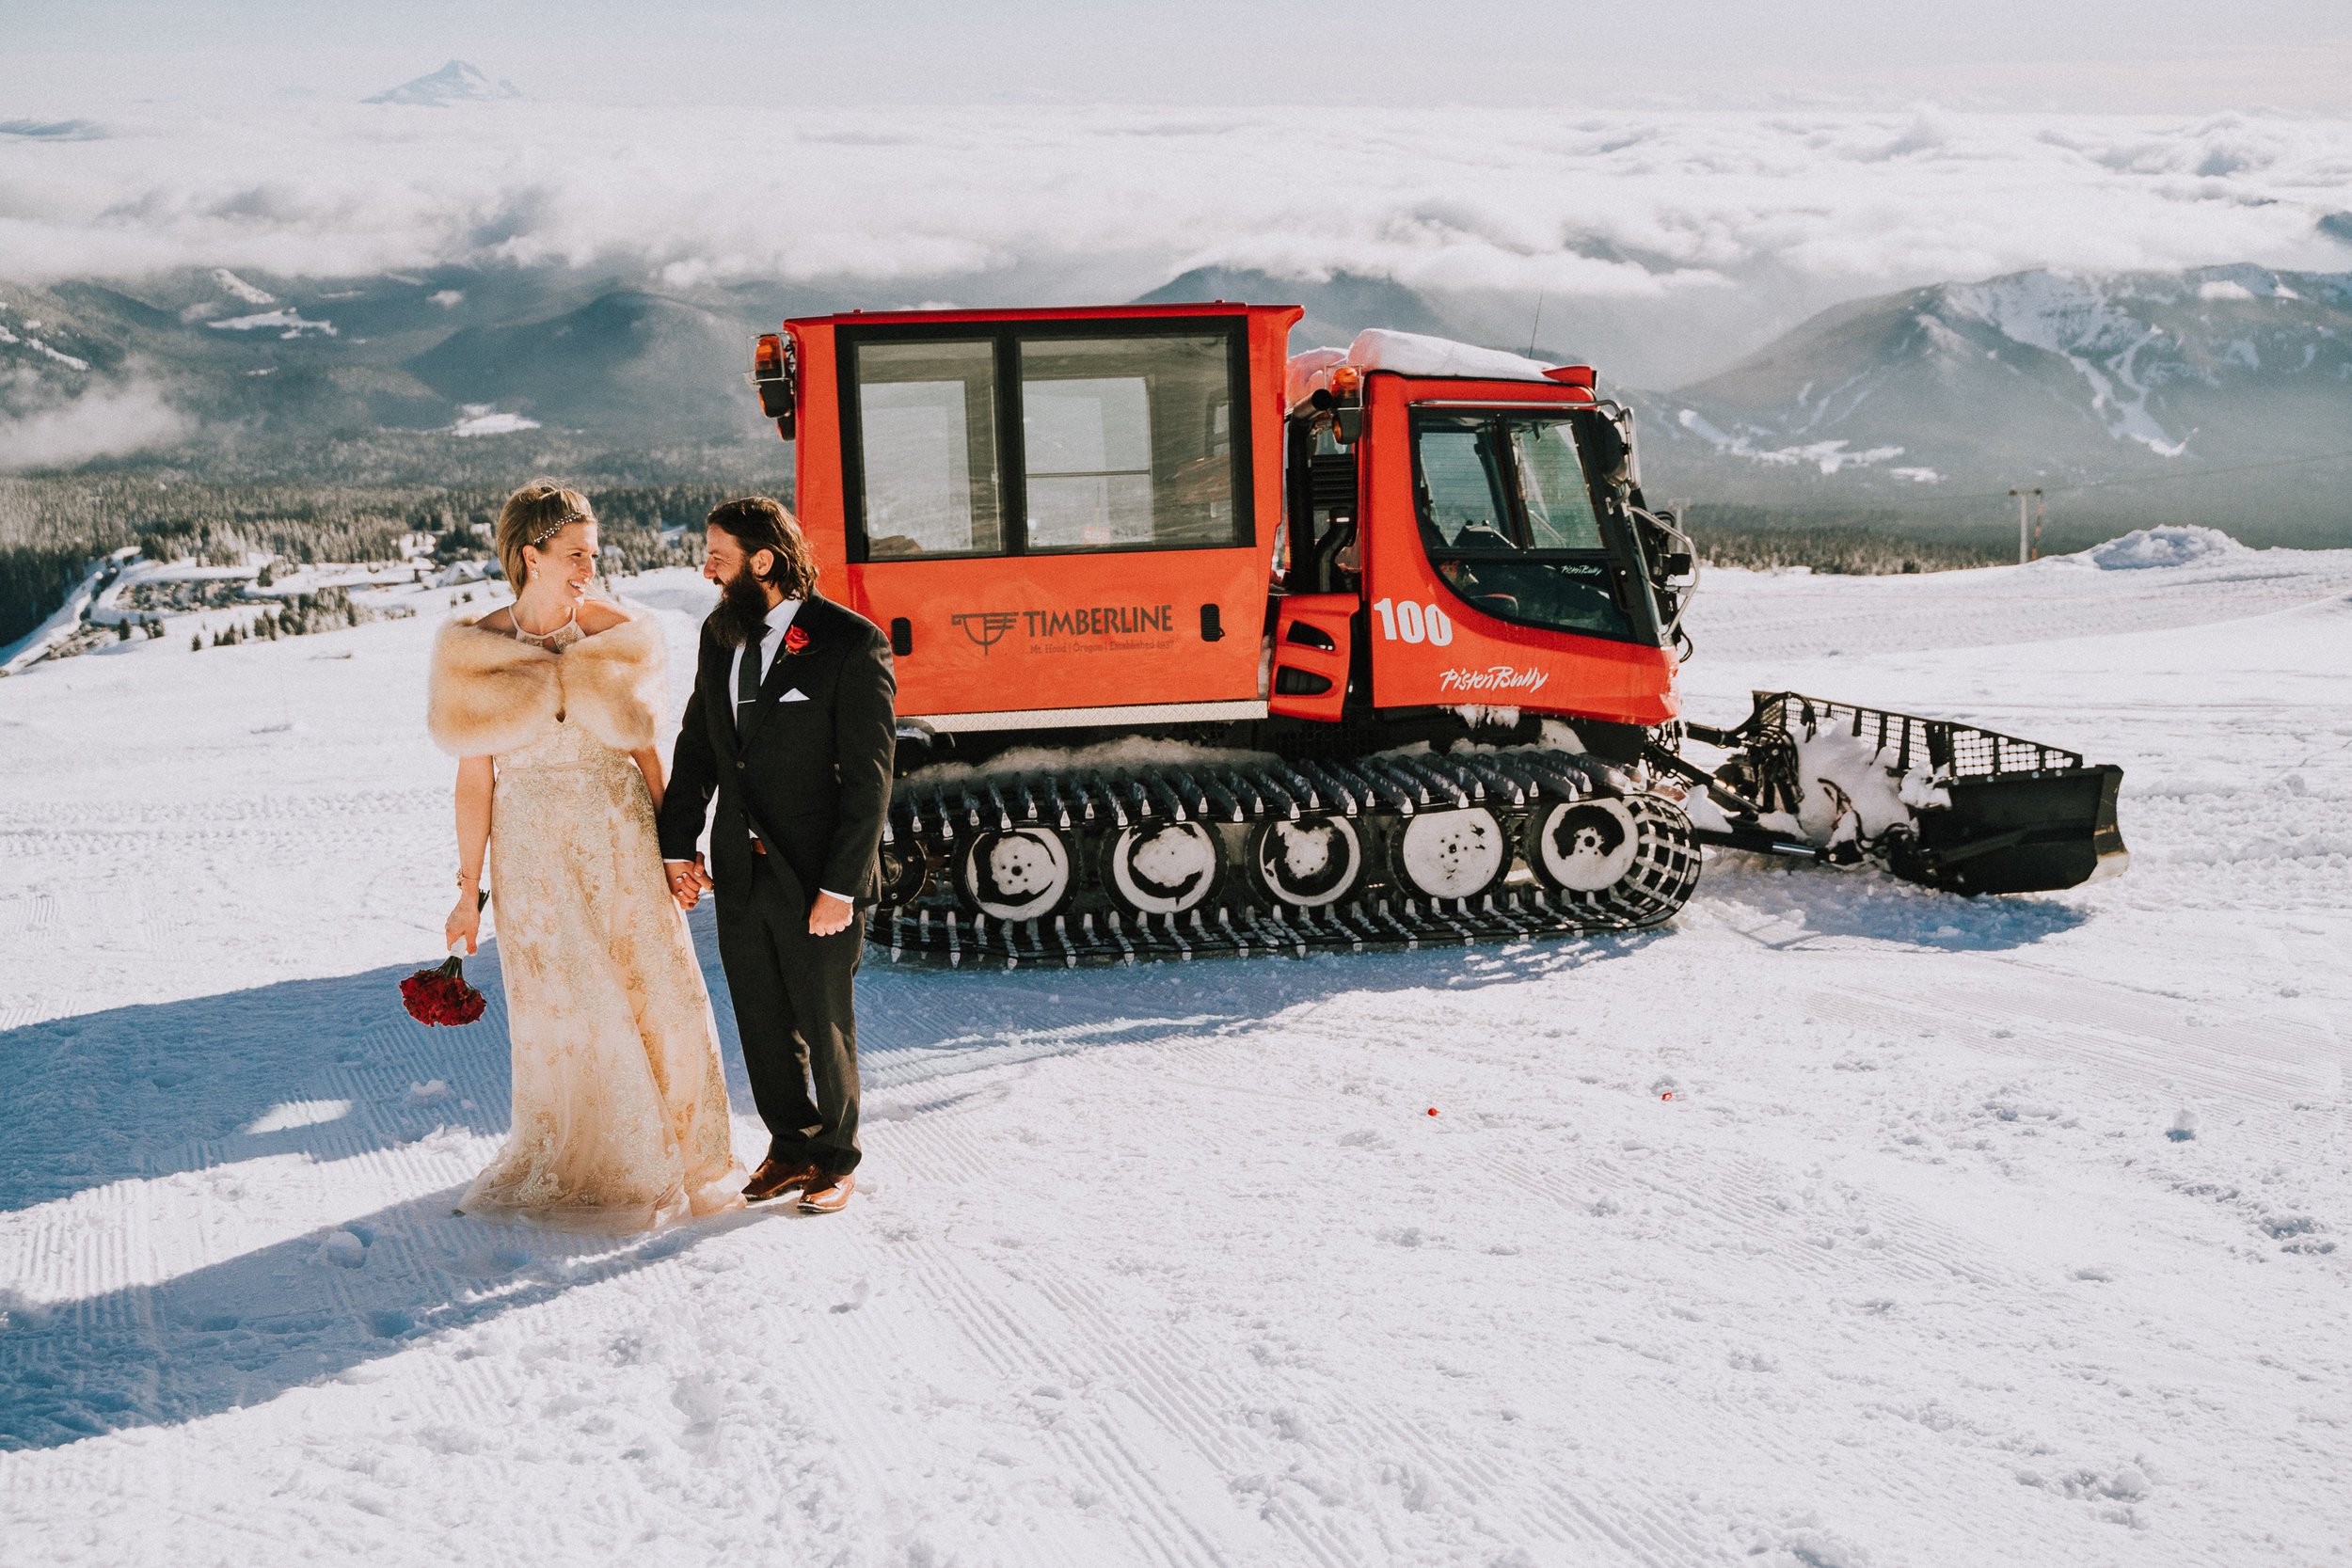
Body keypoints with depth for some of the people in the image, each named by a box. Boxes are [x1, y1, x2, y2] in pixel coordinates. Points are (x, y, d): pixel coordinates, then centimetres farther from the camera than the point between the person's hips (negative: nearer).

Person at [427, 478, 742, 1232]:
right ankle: (574, 1162, 27)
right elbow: (475, 775, -3)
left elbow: (643, 747, 5)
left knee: (653, 993, 3)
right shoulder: (477, 650, -6)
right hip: (533, 853, -1)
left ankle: (662, 1153, 23)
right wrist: (469, 889, -1)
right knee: (556, 1011, 8)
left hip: (621, 840, 1)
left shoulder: (619, 635, -3)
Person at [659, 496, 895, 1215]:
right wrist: (678, 846, 8)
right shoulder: (720, 634, 6)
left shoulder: (850, 643, -14)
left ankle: (836, 1155, 29)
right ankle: (790, 1146, 34)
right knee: (763, 1024, 16)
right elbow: (696, 747, 15)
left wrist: (841, 886, -17)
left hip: (816, 881, -6)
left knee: (825, 1027, 9)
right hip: (739, 875, 6)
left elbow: (867, 776, -15)